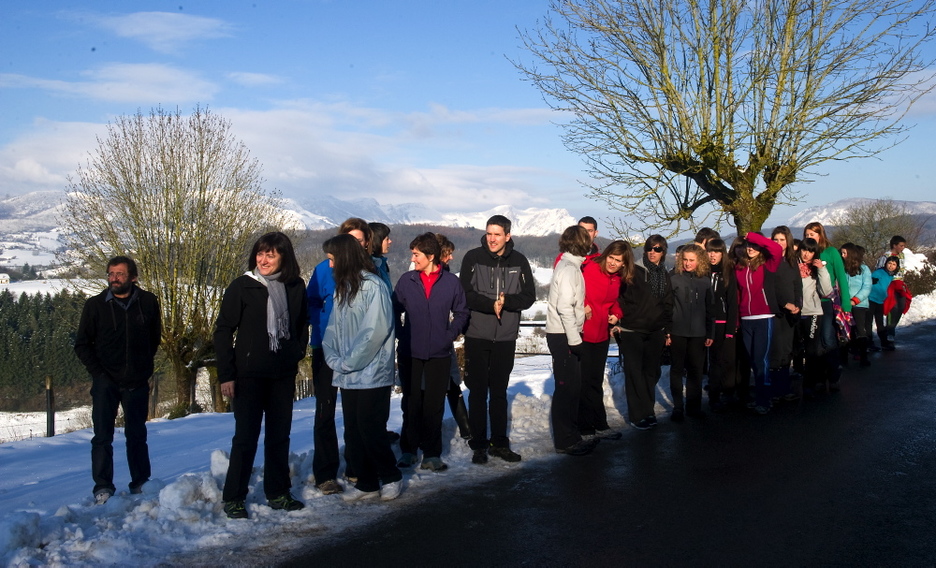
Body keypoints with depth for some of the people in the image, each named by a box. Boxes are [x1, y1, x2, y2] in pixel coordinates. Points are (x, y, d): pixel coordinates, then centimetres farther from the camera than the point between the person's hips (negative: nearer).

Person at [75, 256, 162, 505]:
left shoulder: (148, 302, -1)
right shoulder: (95, 305, -3)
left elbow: (155, 337, 13)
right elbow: (82, 344, 3)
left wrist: (144, 366, 6)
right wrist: (98, 372, -6)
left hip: (137, 382, 1)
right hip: (106, 382, -1)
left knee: (137, 434, 10)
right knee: (103, 436, -1)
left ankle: (141, 484, 19)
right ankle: (103, 488, 6)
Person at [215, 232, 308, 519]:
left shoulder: (295, 287, 2)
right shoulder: (242, 286, -8)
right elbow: (223, 331, -7)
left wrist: (296, 356, 5)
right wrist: (226, 374, -10)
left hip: (283, 375, 4)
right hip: (249, 374, -4)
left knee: (279, 435, 12)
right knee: (246, 436, 2)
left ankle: (277, 493, 25)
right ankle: (233, 498, 16)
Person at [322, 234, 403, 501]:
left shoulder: (373, 286, -12)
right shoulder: (342, 288, 13)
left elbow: (375, 331, -19)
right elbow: (333, 328, 13)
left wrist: (347, 362, -15)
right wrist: (333, 358, -4)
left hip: (372, 375, -7)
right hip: (347, 376, 7)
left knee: (371, 429, -2)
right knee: (353, 431, 10)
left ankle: (391, 477, 19)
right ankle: (366, 482, 22)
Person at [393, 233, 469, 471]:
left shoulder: (451, 282, 0)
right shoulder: (406, 281, 1)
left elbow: (461, 313, 9)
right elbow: (395, 311, 8)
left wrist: (451, 334, -3)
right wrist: (401, 335, -2)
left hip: (439, 354, 0)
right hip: (410, 353, 1)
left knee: (434, 405, 4)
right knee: (412, 403, 7)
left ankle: (431, 453, 13)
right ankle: (409, 449, 20)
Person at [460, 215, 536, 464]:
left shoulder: (519, 261, 2)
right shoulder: (473, 258, -4)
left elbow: (529, 296, 0)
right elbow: (464, 294, -9)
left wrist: (506, 301, -18)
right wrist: (490, 305, -22)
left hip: (506, 338, 2)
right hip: (477, 336, -2)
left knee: (499, 392, 12)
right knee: (478, 392, 4)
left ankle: (499, 443, 22)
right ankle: (478, 445, 14)